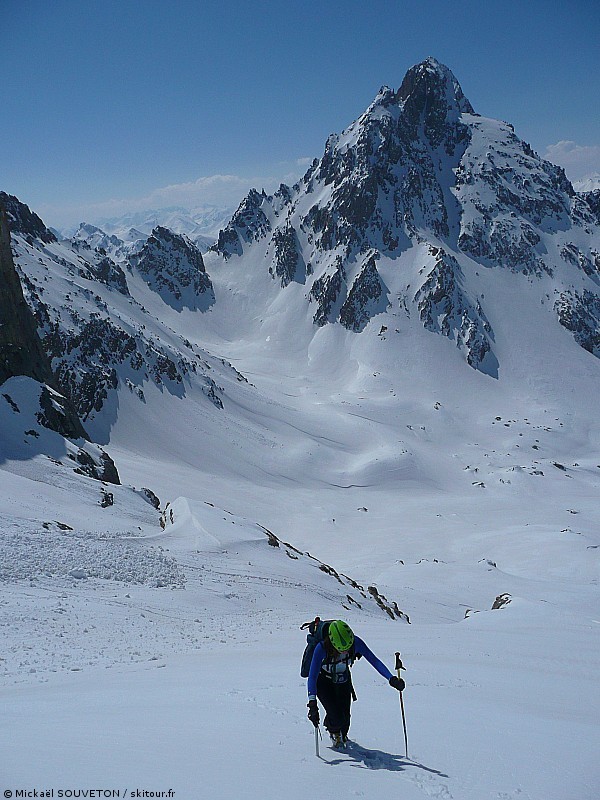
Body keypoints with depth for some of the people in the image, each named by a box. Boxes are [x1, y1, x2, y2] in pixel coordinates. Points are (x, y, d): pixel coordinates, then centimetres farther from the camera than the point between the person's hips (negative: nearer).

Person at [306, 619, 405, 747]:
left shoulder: (356, 643, -30)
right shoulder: (322, 648, -39)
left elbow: (374, 660, -26)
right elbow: (312, 676, -40)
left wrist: (391, 678, -39)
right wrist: (312, 702, -51)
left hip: (343, 680, 3)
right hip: (323, 682, -3)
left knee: (345, 718, -1)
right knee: (337, 717, -16)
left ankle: (342, 736, 38)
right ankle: (334, 731, 23)